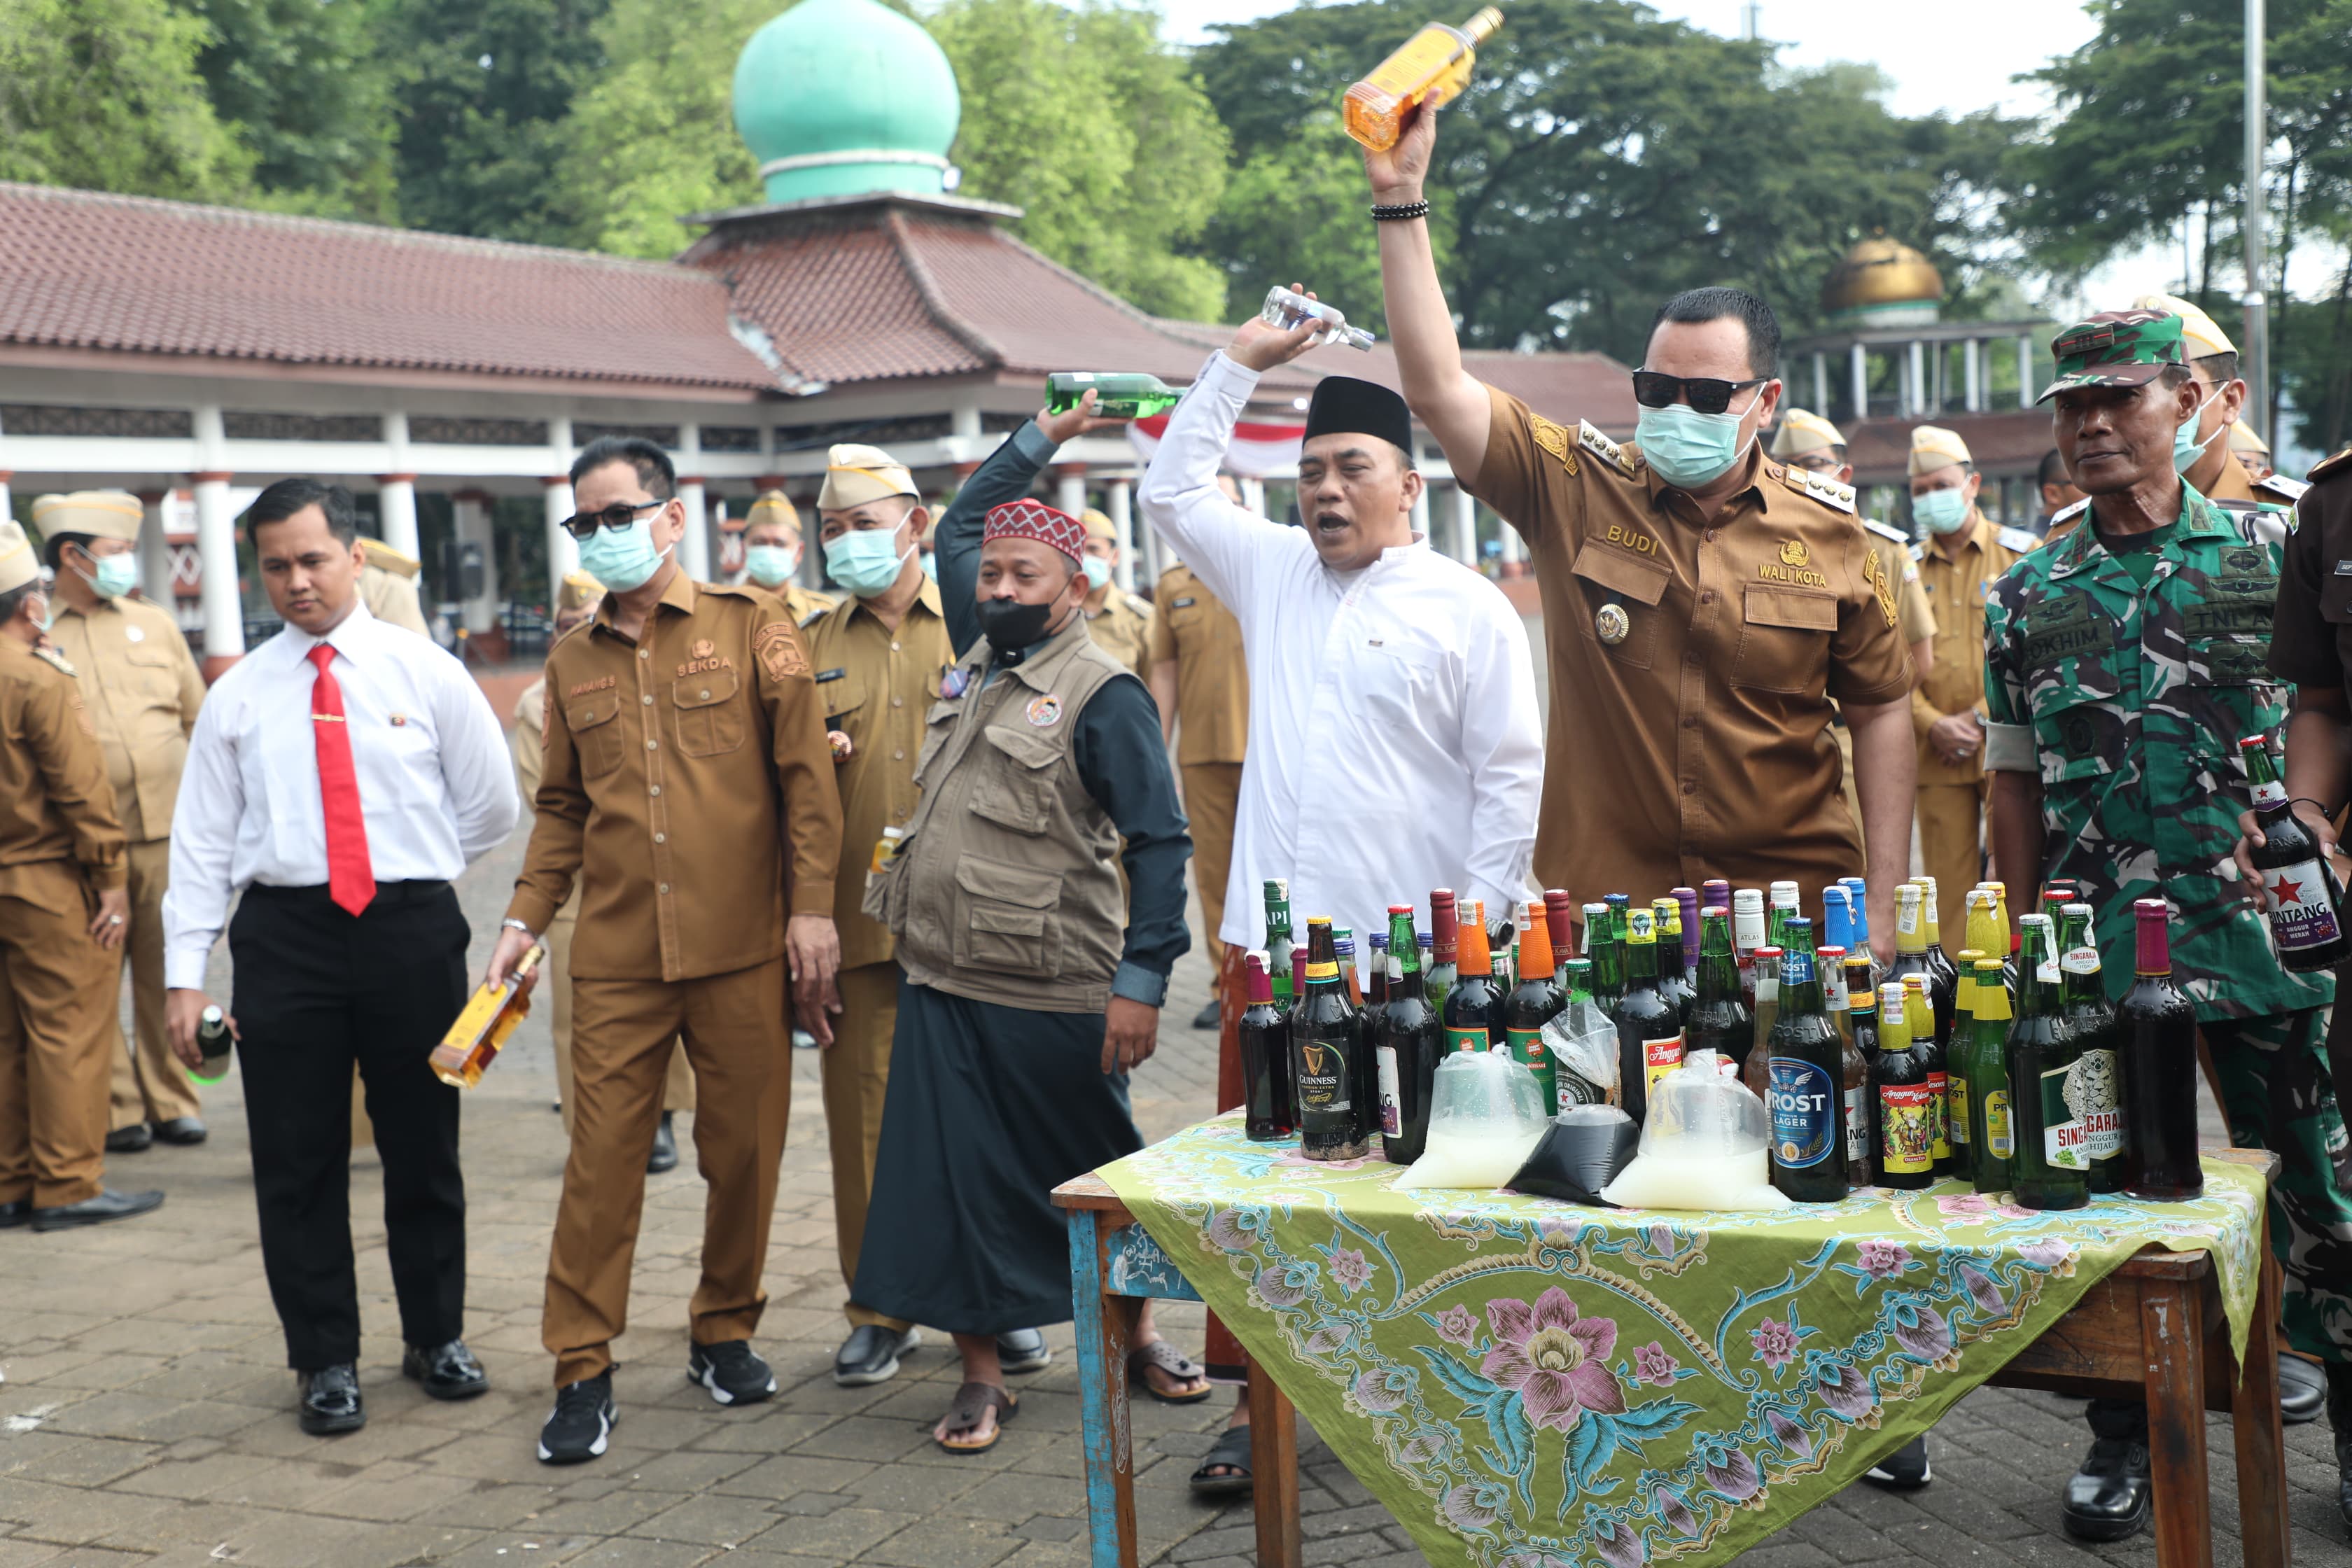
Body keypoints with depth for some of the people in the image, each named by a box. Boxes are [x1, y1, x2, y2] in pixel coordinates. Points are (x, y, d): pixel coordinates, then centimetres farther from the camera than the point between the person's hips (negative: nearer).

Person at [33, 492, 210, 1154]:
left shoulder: (155, 624, 14)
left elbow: (199, 719, 18)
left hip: (167, 833, 3)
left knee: (166, 975, 6)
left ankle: (171, 1101, 16)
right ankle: (117, 1109, 11)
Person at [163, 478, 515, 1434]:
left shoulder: (426, 674, 3)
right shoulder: (238, 696, 5)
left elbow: (491, 808, 9)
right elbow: (201, 841, 4)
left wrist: (412, 872, 6)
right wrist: (184, 973, -1)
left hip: (413, 932, 0)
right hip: (283, 935, 1)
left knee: (424, 1148, 9)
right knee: (297, 1159, 4)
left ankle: (437, 1338, 26)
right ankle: (326, 1360, 18)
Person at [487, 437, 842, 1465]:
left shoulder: (749, 626, 1)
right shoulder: (574, 664, 12)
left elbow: (804, 772, -2)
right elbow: (561, 809, 18)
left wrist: (812, 905, -8)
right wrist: (524, 920, 8)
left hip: (742, 951, -2)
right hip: (617, 958, 2)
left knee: (744, 1152, 7)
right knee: (601, 1159, 0)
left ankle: (725, 1333, 26)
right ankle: (582, 1370, 10)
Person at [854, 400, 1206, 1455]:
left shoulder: (1102, 695, -10)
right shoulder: (977, 657, 11)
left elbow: (1158, 842, -14)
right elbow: (957, 527, 27)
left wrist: (1142, 981, -19)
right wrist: (1041, 438, 24)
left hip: (1053, 996, -6)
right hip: (943, 985, 6)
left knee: (1095, 1172, 10)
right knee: (956, 1178, 5)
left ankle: (1136, 1338, 29)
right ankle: (980, 1374, 15)